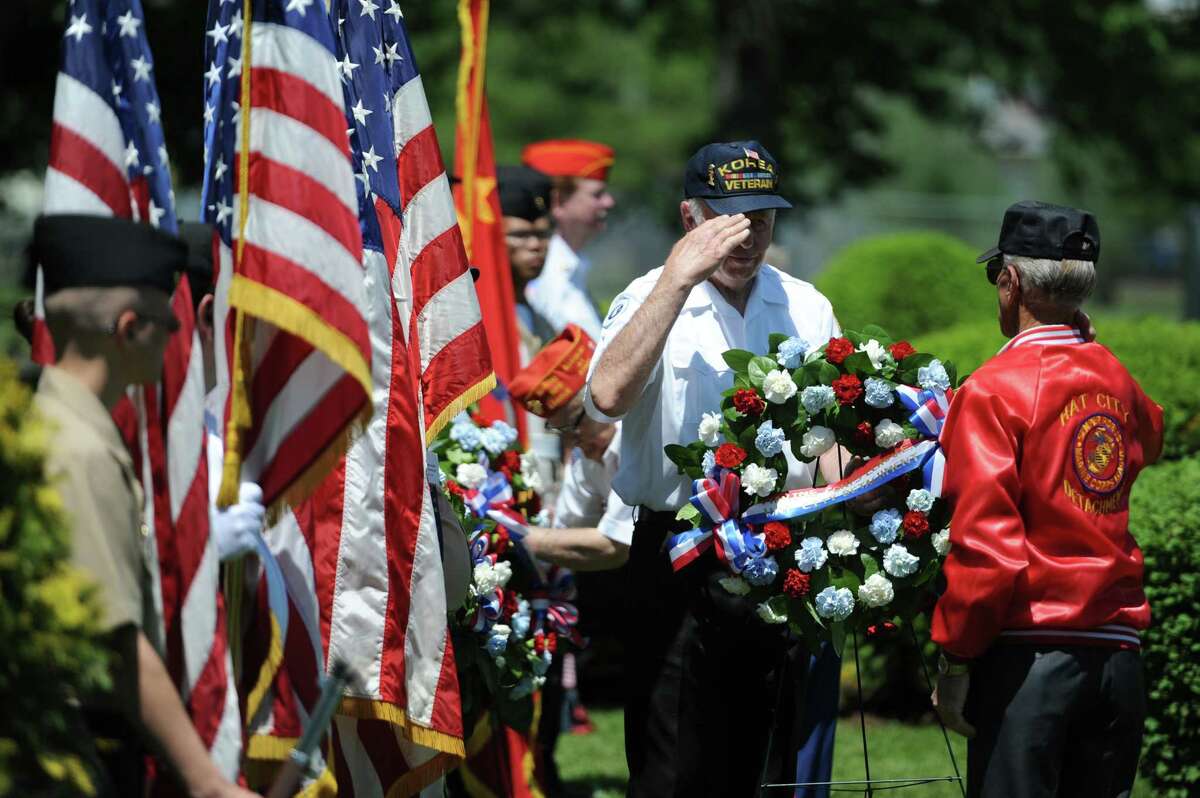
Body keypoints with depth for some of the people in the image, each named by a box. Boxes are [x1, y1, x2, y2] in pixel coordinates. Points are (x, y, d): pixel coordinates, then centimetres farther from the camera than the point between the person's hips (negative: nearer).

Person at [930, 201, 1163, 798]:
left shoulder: (993, 390, -9)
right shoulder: (1114, 379, 9)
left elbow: (984, 541, -15)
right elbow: (1149, 435, 35)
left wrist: (954, 660, -9)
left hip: (1029, 657, -6)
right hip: (1119, 656, 6)